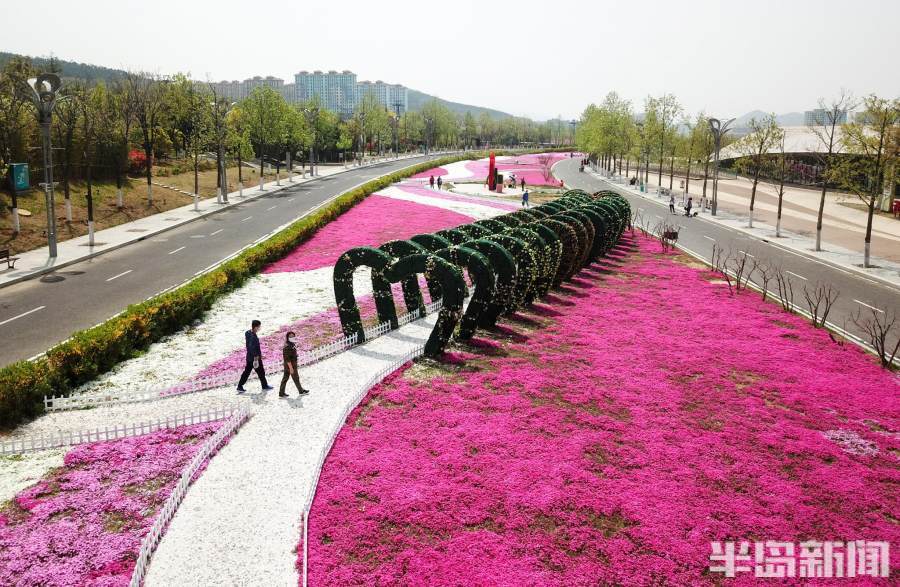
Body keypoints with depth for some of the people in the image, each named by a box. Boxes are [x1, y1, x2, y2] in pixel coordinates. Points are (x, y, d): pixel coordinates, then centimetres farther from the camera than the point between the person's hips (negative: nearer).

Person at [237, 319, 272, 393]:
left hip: (249, 357, 9)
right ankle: (265, 386, 23)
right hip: (255, 357, -9)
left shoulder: (247, 333, 5)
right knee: (261, 372, 8)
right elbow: (252, 347, -29)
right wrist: (256, 356, -23)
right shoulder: (253, 336, -25)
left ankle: (240, 387, 14)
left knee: (247, 371, 14)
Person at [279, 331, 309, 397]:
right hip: (290, 365, -10)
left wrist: (295, 365, 23)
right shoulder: (287, 346, -23)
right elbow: (287, 358, -25)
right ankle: (301, 391, 24)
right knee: (296, 379, 8)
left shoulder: (292, 344, 7)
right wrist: (291, 368, -25)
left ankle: (281, 393, 18)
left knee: (285, 378, 12)